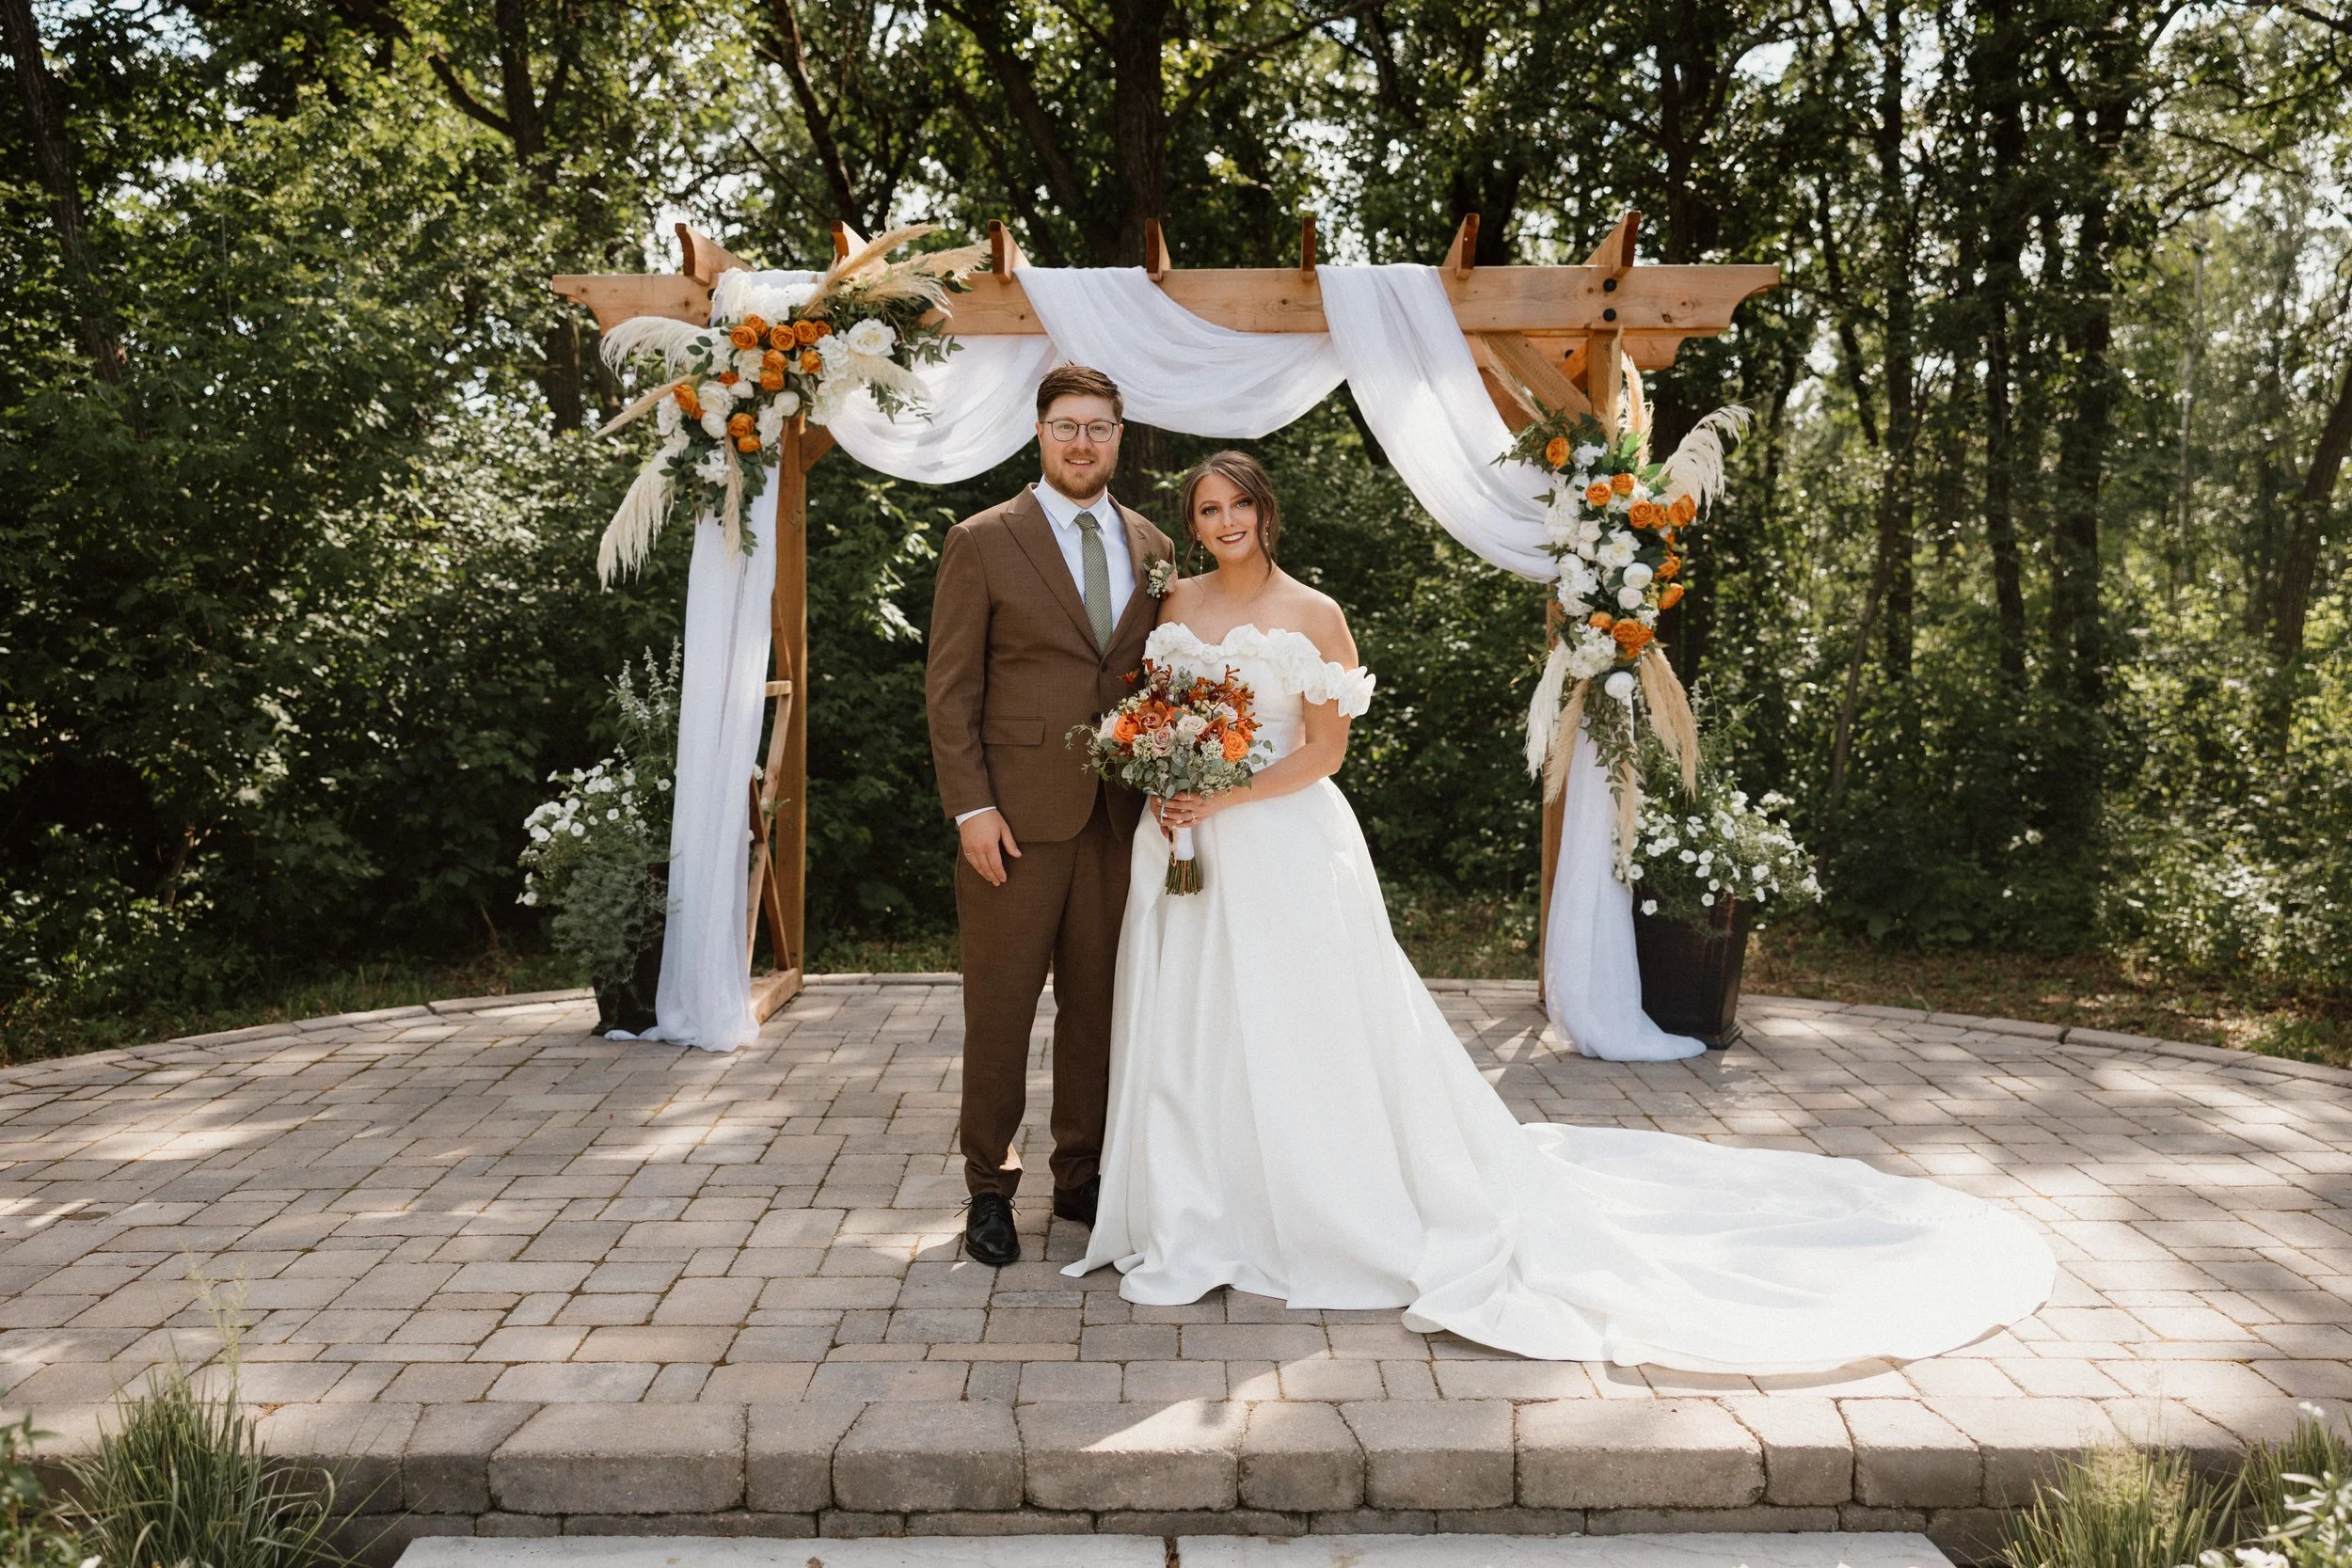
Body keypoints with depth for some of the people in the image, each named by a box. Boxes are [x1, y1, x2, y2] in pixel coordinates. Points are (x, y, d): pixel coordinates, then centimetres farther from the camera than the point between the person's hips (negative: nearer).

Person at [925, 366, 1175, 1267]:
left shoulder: (1153, 549, 12)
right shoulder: (982, 542, -1)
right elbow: (950, 689, -4)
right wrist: (971, 808, -11)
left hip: (1120, 820, 4)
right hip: (1017, 818, -4)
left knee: (1097, 1004, 11)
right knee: (1000, 1009, 4)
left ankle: (1080, 1177, 25)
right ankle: (989, 1187, 18)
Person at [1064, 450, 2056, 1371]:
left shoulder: (1311, 614, -6)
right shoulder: (1179, 606, 9)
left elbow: (1322, 751, -8)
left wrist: (1222, 800, -15)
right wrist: (1167, 794, -4)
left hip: (1285, 848, -5)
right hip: (1186, 847, 5)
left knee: (1307, 1035, -2)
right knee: (1192, 1035, 8)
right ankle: (1198, 1224, 22)